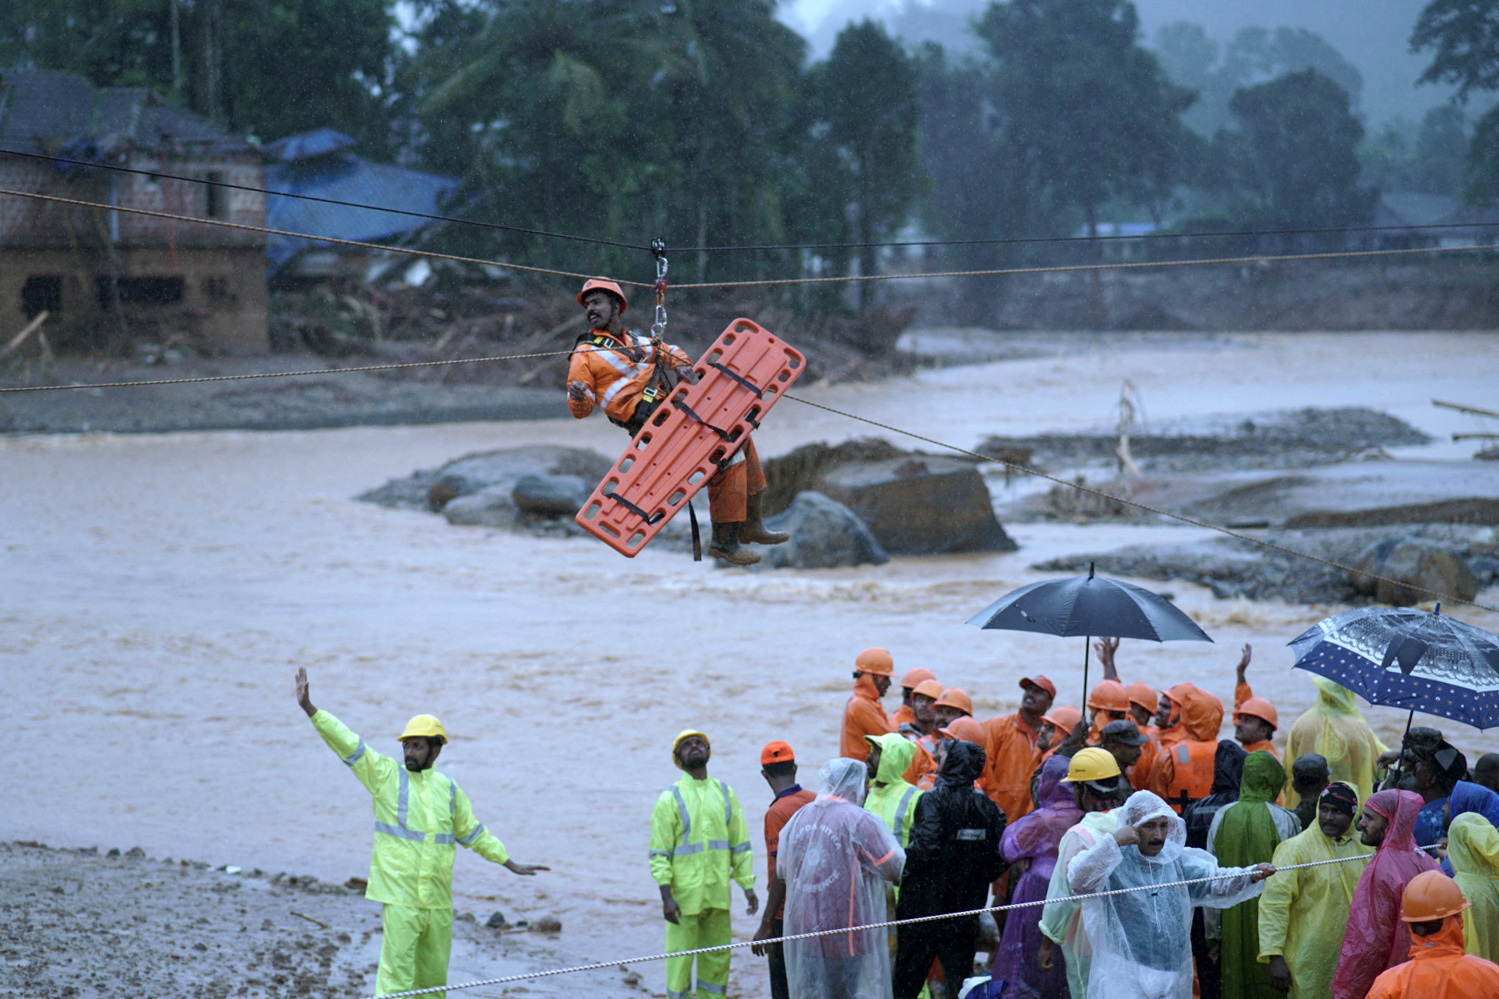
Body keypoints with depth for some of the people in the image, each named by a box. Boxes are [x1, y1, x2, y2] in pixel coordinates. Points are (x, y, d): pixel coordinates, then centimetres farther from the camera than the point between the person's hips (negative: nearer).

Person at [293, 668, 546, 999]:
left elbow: (473, 832, 21)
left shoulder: (449, 789, 9)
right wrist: (310, 709, -19)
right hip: (399, 898, -4)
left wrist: (511, 864, 25)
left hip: (438, 902, 4)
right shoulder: (386, 774, -1)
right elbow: (347, 743, -9)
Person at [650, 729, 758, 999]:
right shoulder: (670, 799, -2)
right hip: (684, 896, -4)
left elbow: (740, 845, 14)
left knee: (717, 960, 10)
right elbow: (659, 853, -6)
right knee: (679, 962, -2)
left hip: (718, 895, 4)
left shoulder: (725, 794, 11)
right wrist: (666, 897, -14)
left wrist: (748, 886, 7)